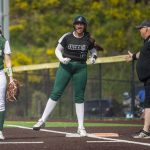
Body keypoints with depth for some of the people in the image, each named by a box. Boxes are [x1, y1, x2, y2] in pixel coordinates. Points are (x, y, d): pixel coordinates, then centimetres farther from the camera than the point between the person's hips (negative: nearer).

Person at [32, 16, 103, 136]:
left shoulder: (88, 39, 2)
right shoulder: (67, 37, -3)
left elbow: (93, 50, 15)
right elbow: (57, 50, 3)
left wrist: (93, 57, -7)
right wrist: (61, 58, -16)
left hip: (81, 68, 1)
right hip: (66, 66, -1)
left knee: (79, 96, 3)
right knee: (56, 93, -6)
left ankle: (81, 127, 8)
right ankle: (42, 120, -1)